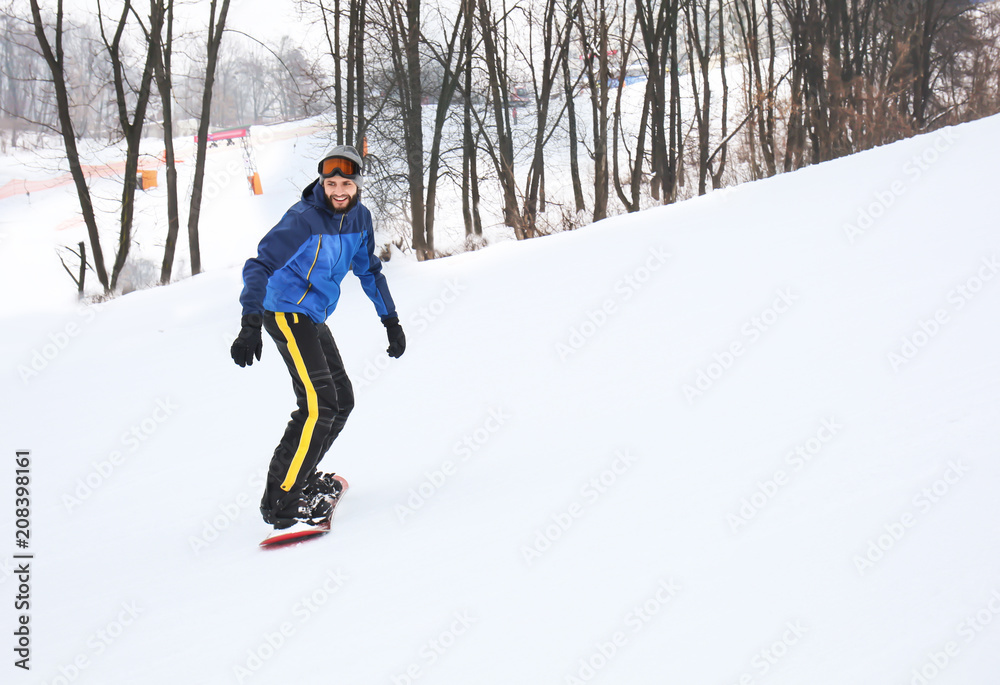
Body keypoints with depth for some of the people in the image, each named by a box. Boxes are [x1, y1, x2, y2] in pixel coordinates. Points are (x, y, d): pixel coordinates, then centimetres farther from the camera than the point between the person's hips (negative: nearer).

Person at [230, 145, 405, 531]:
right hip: (287, 314, -9)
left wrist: (391, 321, 18)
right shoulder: (304, 220, -21)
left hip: (314, 318, 9)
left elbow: (368, 270, 18)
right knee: (319, 404, -19)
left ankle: (300, 477, 29)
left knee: (342, 401, 13)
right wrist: (250, 325, -40)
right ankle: (279, 500, -16)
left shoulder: (359, 217, 3)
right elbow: (259, 266, -28)